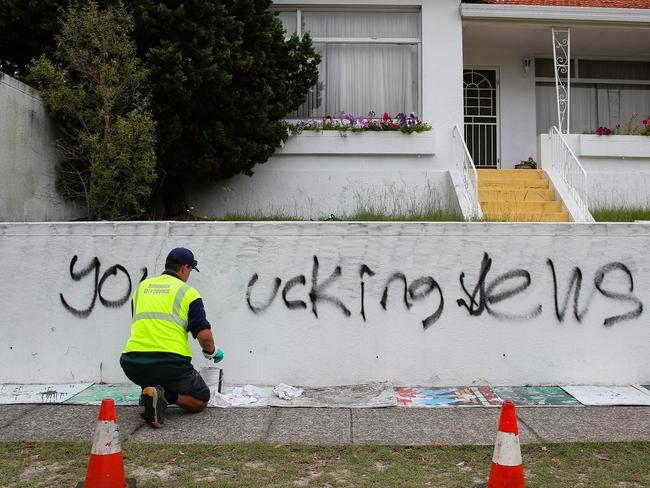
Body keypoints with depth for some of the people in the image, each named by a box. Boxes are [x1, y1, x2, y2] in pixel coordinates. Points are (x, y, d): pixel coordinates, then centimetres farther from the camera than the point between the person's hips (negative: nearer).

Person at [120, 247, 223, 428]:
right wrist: (211, 352, 15)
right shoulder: (187, 292, 2)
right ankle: (164, 396, -13)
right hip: (171, 363, -5)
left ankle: (151, 391, 4)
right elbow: (204, 335, -6)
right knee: (201, 400, 15)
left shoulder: (141, 287, 18)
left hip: (133, 363, 5)